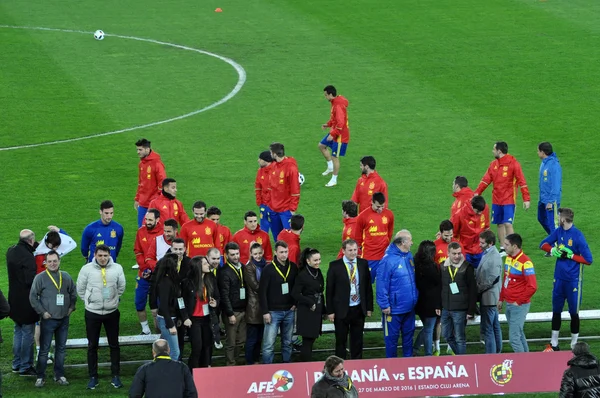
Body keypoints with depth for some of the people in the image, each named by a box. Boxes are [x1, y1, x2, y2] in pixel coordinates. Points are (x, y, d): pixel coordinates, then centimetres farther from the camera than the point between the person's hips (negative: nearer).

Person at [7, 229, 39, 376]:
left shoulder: (11, 251, 2)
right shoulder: (27, 256, -24)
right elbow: (31, 280, -26)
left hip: (14, 300, 8)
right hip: (26, 302, -8)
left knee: (18, 331, 20)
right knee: (28, 334, 2)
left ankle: (16, 364, 27)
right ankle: (25, 367, 7)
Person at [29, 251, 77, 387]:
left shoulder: (66, 277, 5)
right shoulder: (40, 278, -7)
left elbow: (73, 293, 19)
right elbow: (33, 297, -6)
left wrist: (71, 307, 9)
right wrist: (42, 312, -10)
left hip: (64, 319, 4)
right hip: (48, 319, -4)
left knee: (61, 348, 11)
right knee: (44, 349, -2)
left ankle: (59, 375, 20)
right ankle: (40, 376, 5)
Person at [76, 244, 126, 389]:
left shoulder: (117, 268, -6)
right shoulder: (87, 269, -10)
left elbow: (121, 287, 9)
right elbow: (80, 289, 2)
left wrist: (114, 300, 9)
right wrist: (89, 301, 4)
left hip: (112, 312, 1)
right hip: (92, 312, -1)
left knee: (114, 345, 9)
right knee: (92, 346, 7)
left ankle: (116, 376, 18)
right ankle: (93, 377, 15)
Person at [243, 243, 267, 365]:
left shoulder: (265, 266, 12)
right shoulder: (249, 267, -8)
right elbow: (255, 286, -13)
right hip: (253, 307, -6)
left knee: (259, 338, 12)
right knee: (252, 339, -1)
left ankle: (256, 361, 21)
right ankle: (249, 364, 6)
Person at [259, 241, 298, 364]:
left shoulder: (293, 268, 4)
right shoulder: (269, 269, -8)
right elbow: (262, 292, -8)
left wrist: (295, 303, 2)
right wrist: (265, 312, -11)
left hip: (289, 311, 4)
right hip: (273, 311, -4)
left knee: (287, 343, 11)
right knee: (269, 343, -5)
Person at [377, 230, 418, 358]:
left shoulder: (409, 256, 4)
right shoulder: (388, 260, -21)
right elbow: (382, 284, -20)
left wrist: (415, 297, 16)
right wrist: (384, 305, -18)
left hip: (409, 307, 7)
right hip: (394, 308, -7)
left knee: (409, 334, 18)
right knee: (392, 337, 6)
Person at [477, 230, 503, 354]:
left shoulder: (494, 257, -21)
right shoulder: (487, 253, 9)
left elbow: (491, 280, -21)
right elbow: (480, 273, 18)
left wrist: (478, 289, -11)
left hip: (489, 297, -10)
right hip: (490, 297, 10)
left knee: (487, 329, -6)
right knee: (495, 326, 18)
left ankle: (490, 354, -2)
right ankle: (497, 352, 27)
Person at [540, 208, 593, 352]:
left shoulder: (578, 236, -17)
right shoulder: (559, 231, 1)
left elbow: (588, 260, -15)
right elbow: (543, 244, 11)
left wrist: (570, 255, -19)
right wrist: (553, 250, -8)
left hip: (573, 279, -6)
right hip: (559, 278, 6)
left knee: (574, 312, 4)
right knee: (556, 311, 13)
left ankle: (574, 345, 17)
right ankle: (554, 344, 24)